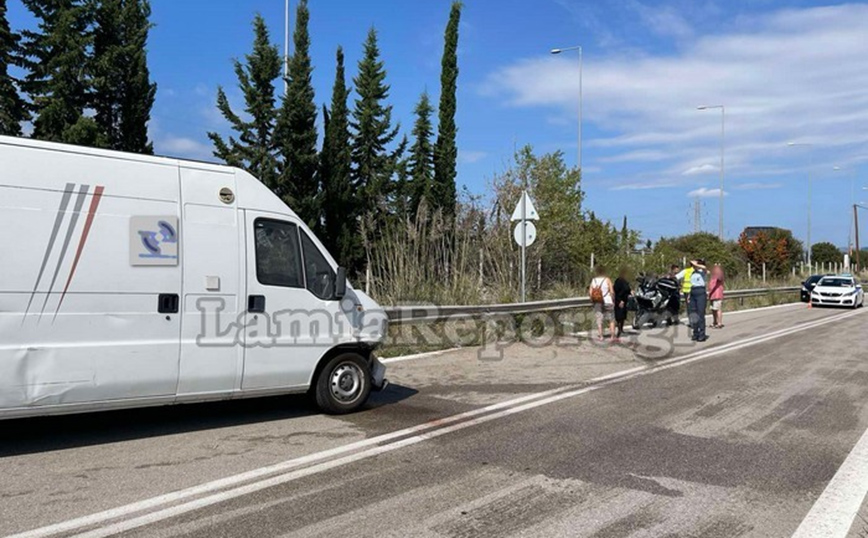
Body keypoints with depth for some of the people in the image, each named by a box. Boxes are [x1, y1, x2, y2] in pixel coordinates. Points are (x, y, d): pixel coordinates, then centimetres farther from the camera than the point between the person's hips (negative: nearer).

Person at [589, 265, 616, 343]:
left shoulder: (593, 281, 1)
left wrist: (593, 301, 12)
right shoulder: (607, 280, -7)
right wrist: (613, 301, 5)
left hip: (597, 303, 2)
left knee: (599, 320, 7)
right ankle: (613, 336, 4)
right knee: (611, 320, 8)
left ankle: (601, 336, 3)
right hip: (608, 302, -2)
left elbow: (590, 293, -1)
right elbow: (612, 292, -9)